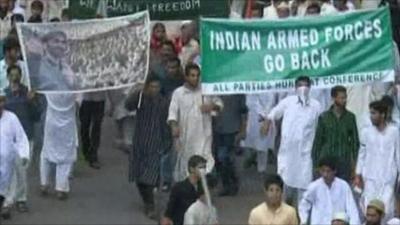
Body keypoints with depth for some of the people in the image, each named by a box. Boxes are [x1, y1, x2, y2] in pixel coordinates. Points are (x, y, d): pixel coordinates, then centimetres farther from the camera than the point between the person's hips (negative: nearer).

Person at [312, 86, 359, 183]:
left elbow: (355, 141, 6)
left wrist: (355, 161, -1)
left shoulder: (350, 117, 4)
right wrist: (315, 163, 1)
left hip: (344, 163, 1)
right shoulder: (324, 117, 2)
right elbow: (317, 142, 5)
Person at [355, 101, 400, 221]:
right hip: (370, 177, 2)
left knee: (386, 210, -7)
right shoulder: (366, 132, 1)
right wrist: (358, 175, 7)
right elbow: (362, 154, 8)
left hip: (388, 178, -2)